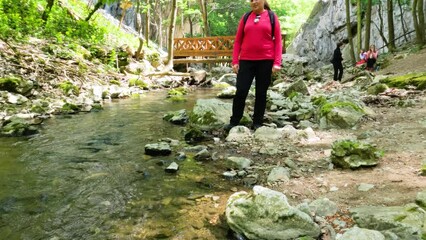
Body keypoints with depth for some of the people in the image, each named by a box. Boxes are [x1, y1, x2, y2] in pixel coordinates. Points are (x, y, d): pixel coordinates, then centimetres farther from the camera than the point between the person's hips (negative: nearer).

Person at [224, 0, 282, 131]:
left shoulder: (272, 17, 4)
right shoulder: (246, 17, 9)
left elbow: (278, 41, 1)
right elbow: (237, 41, 9)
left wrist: (277, 63, -8)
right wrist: (235, 61, 1)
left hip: (266, 61, -1)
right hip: (246, 61, 1)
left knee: (261, 92, 6)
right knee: (241, 91, 0)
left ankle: (257, 122, 17)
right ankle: (234, 121, 11)